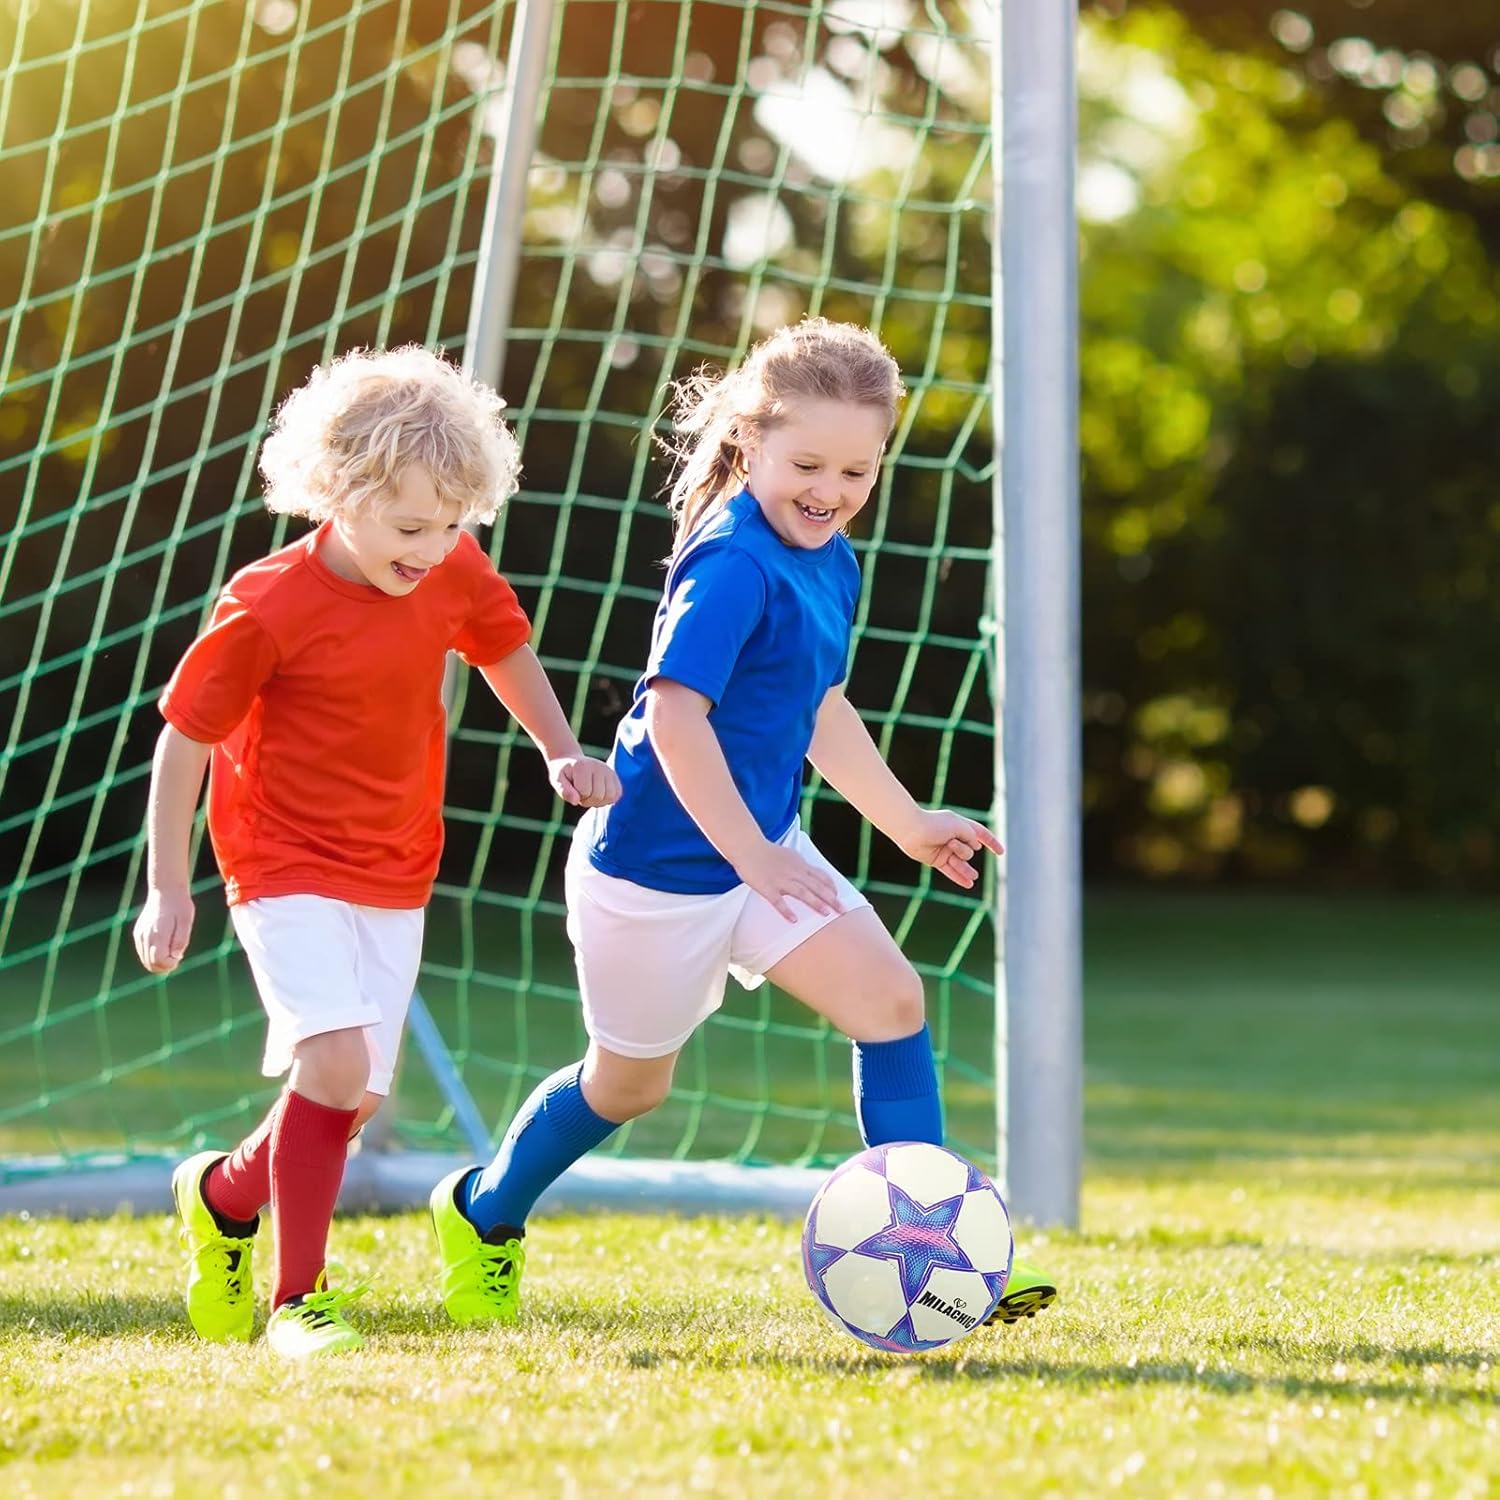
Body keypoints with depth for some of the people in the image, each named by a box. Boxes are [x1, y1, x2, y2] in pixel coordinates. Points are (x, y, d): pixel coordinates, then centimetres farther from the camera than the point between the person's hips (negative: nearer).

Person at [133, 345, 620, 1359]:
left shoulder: (457, 575, -6)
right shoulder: (269, 607, -20)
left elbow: (504, 646, 18)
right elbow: (184, 736, -10)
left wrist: (561, 752, 10)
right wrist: (167, 888, -7)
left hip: (396, 876, 6)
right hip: (286, 867, -6)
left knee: (354, 1098, 4)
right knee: (335, 1061, -23)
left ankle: (223, 1194, 34)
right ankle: (299, 1298, -10)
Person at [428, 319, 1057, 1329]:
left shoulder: (831, 563, 6)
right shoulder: (732, 566, -24)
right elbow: (675, 713, -31)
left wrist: (908, 823, 23)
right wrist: (752, 856, -31)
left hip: (763, 848, 8)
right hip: (661, 867, -8)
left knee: (891, 996, -7)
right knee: (632, 1081, 11)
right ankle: (484, 1213, 37)